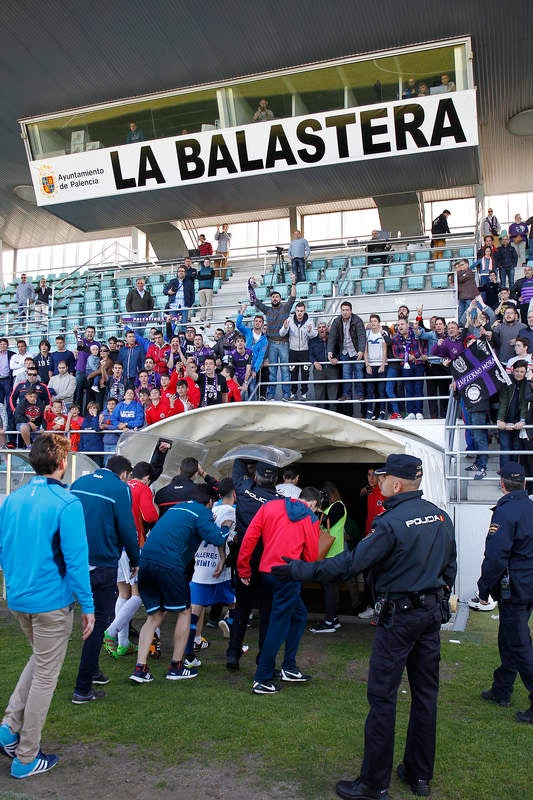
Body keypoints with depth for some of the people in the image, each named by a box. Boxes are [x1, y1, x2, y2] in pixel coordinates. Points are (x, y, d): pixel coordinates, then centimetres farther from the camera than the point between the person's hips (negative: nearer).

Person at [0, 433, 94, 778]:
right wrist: (88, 607, -11)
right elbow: (76, 559, -19)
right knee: (45, 676, 9)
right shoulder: (67, 503, -19)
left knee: (40, 659, 28)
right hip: (51, 602, -7)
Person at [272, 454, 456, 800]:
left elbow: (350, 563, -21)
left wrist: (301, 570, -15)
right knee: (425, 692, 16)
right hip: (433, 614, 8)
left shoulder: (392, 523, -20)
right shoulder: (441, 517, 3)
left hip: (399, 617, -8)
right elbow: (450, 568, 13)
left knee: (383, 696, 2)